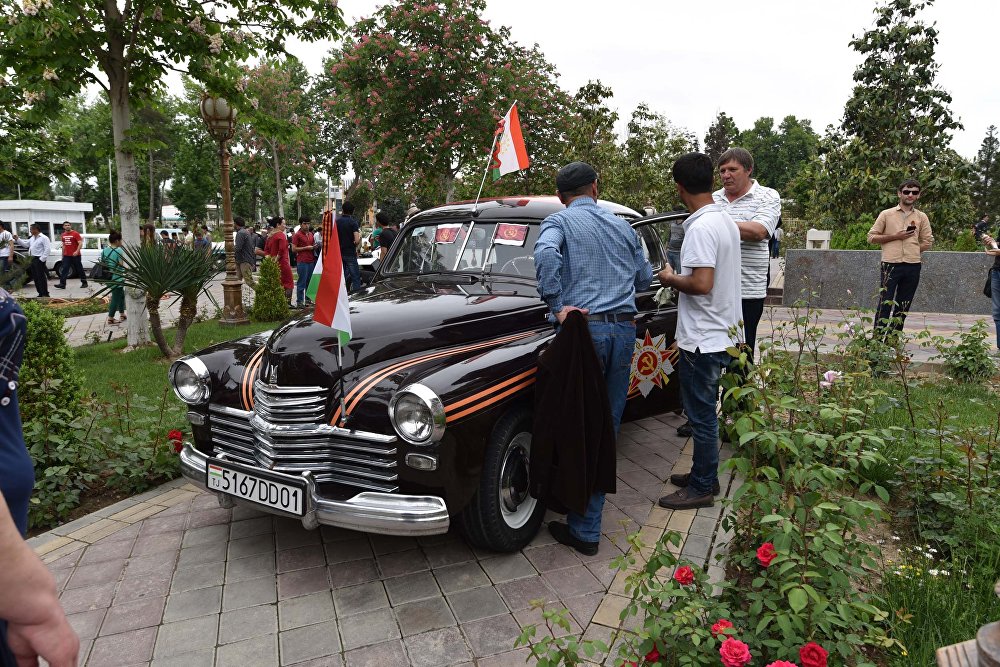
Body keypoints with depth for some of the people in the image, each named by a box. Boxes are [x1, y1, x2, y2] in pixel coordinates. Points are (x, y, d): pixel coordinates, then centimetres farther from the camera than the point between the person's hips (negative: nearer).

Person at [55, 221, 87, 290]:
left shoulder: (75, 233, -7)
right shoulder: (63, 235, 11)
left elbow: (80, 243, -14)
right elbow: (63, 245, 20)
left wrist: (77, 251, -27)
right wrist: (63, 255, 19)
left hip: (75, 255, -5)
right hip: (66, 256, 5)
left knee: (79, 269, 4)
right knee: (64, 270, -3)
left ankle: (84, 283, 15)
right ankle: (62, 284, -7)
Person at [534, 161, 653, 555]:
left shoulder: (559, 221, 3)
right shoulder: (623, 227, 17)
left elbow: (546, 253, -21)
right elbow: (645, 278, 24)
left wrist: (556, 306, -15)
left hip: (584, 327, -4)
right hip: (625, 330, 5)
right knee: (607, 427, 11)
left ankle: (584, 531, 9)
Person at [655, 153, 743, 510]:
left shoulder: (701, 227, -21)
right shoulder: (726, 220, 9)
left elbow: (702, 283, -27)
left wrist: (671, 278, -11)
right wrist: (681, 275, 14)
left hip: (703, 338, -10)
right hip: (722, 333, 10)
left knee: (701, 414, 3)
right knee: (704, 411, 20)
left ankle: (702, 488, 16)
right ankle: (704, 474, 33)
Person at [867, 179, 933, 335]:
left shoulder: (921, 217, 12)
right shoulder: (886, 214, 4)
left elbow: (927, 242, 15)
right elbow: (872, 237, 1)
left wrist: (912, 251, 3)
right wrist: (895, 236, -9)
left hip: (913, 266, 4)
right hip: (891, 265, -3)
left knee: (903, 307, 7)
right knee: (885, 304, -8)